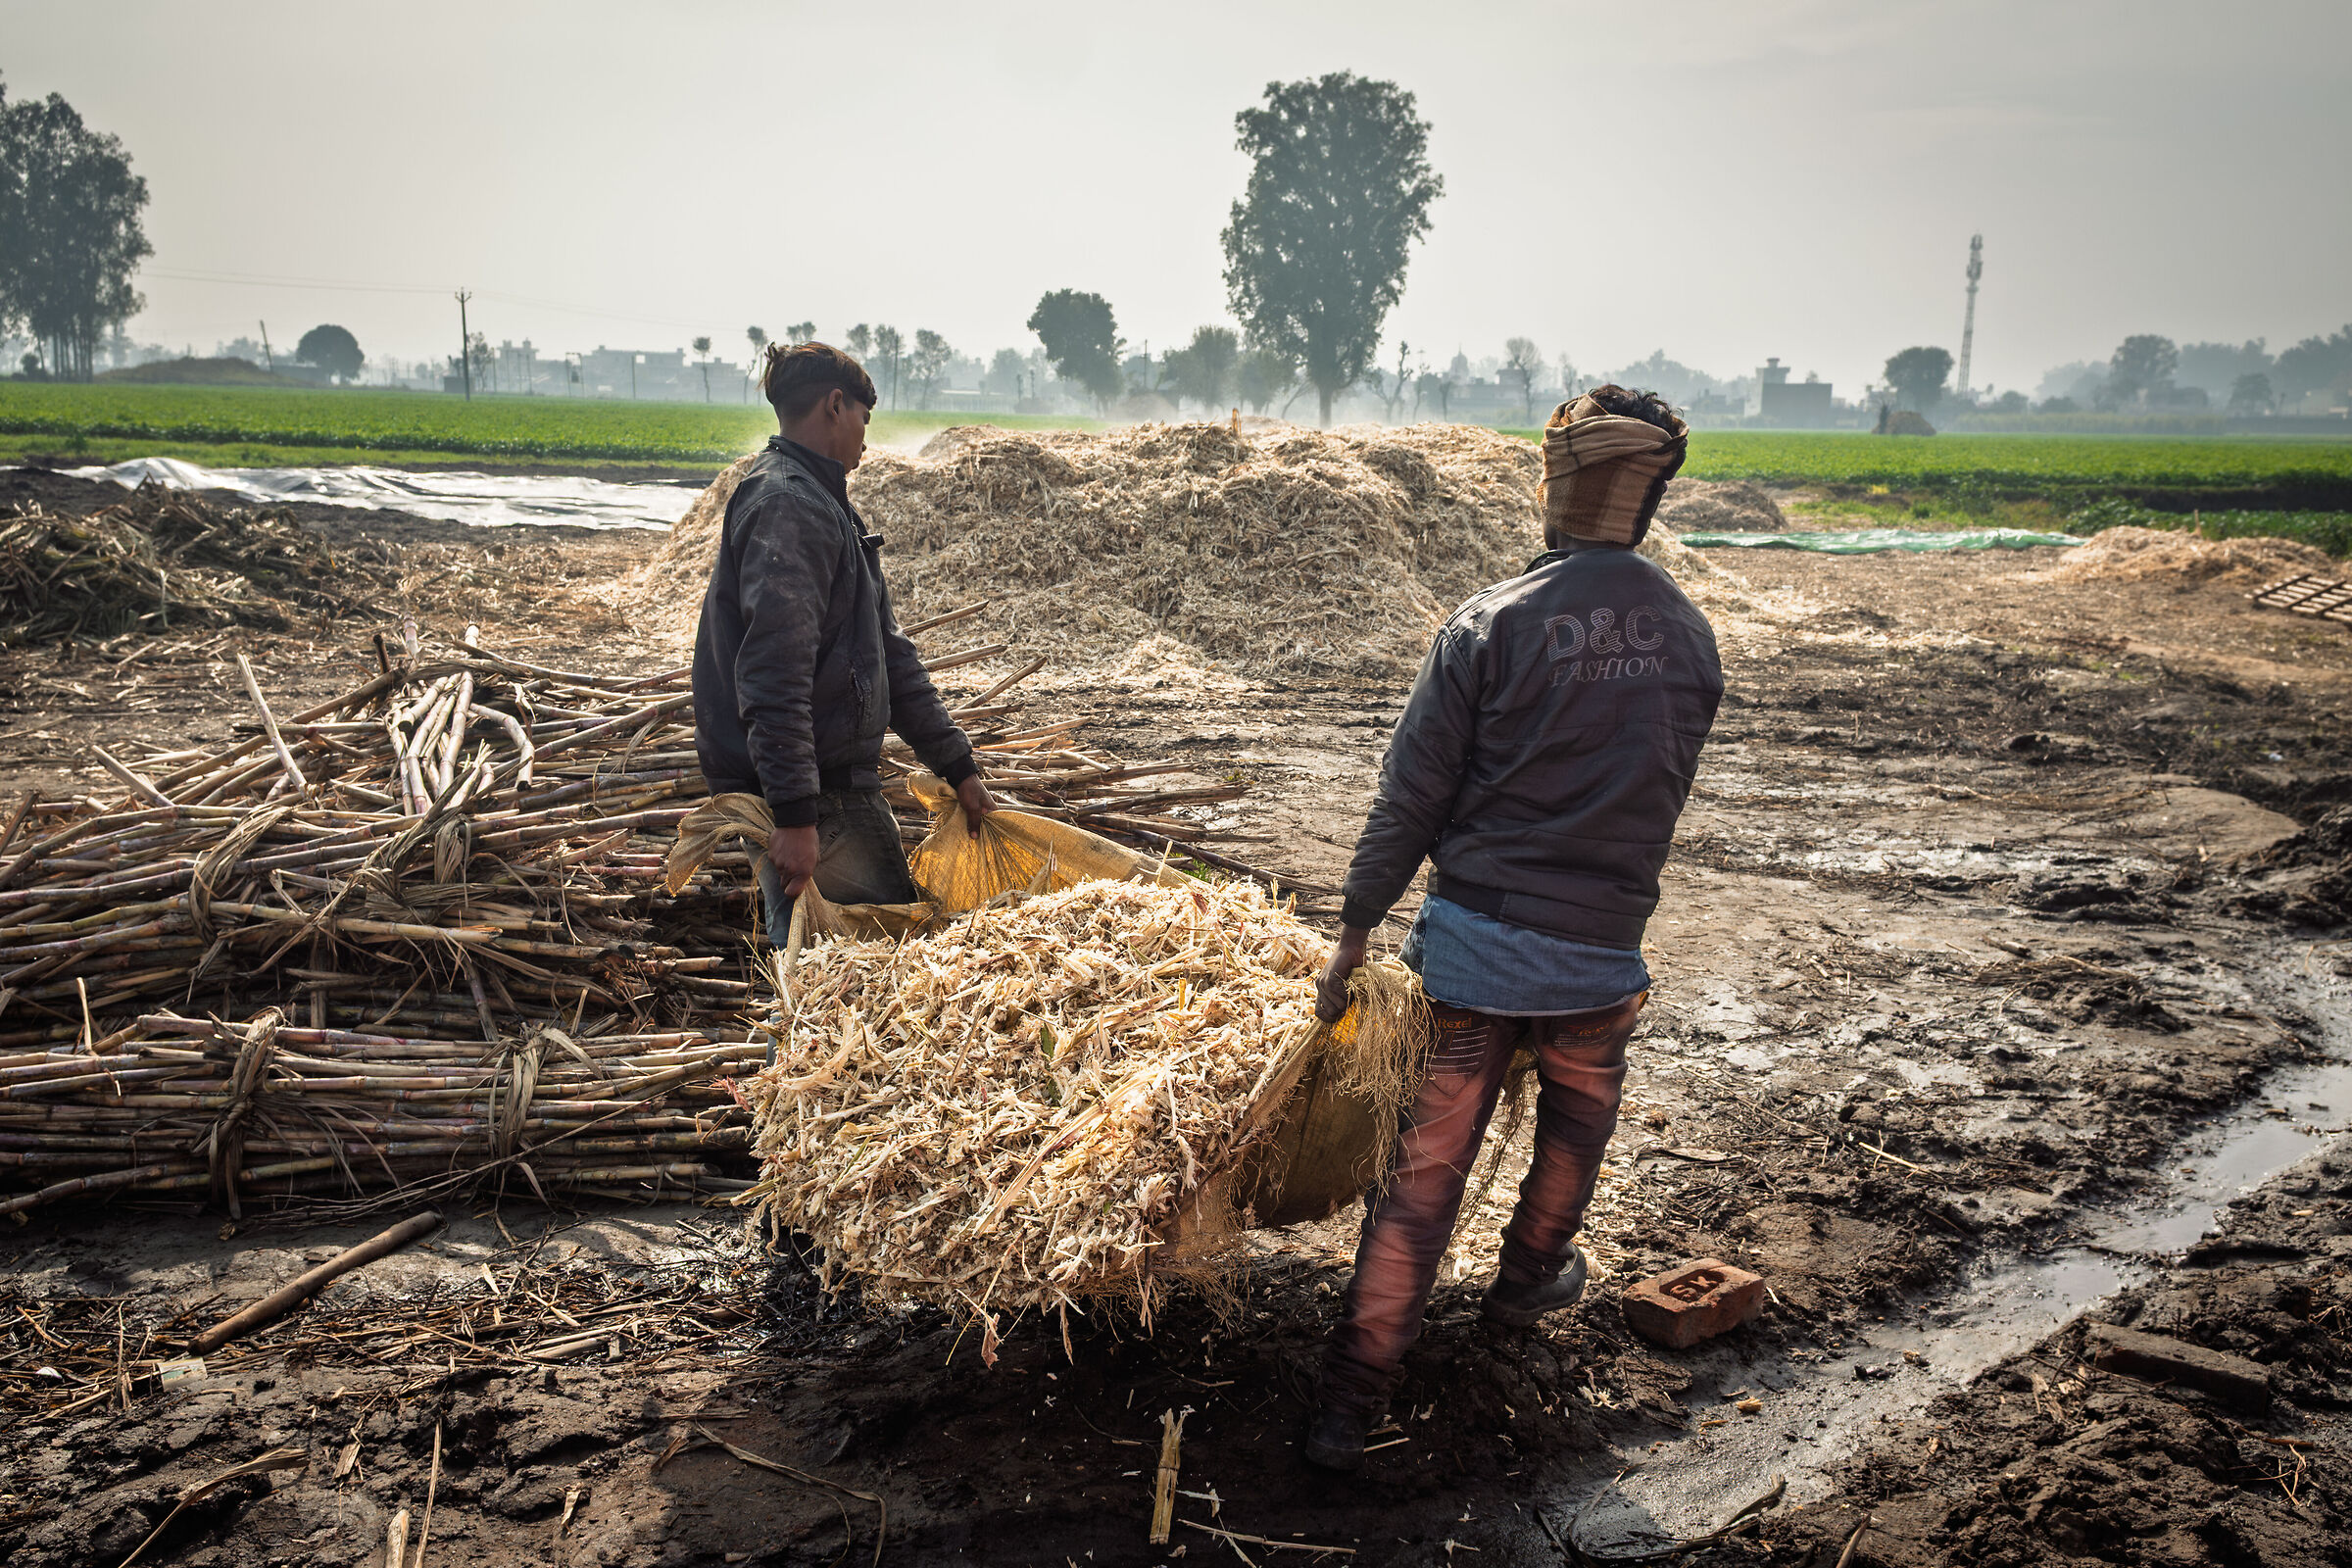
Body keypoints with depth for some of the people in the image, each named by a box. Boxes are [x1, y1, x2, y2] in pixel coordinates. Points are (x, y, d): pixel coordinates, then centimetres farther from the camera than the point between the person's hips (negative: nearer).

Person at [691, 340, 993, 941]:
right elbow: (773, 672, -22)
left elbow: (887, 653, 24)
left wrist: (957, 766, 23)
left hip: (843, 788, 10)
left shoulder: (822, 506, 22)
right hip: (817, 801, -10)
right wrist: (794, 814, -27)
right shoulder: (787, 506, -12)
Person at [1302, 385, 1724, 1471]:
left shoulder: (1489, 627, -11)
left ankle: (1349, 1409, 8)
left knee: (1423, 1175, 4)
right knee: (1578, 1121, 30)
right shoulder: (1691, 638, 1)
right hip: (1602, 954, 2)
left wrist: (1352, 938, 0)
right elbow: (1657, 802, 12)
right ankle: (1528, 1279, 51)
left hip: (1472, 942, -2)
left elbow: (1409, 799, -9)